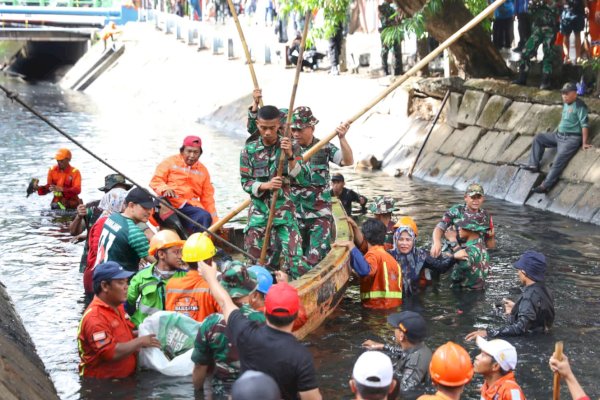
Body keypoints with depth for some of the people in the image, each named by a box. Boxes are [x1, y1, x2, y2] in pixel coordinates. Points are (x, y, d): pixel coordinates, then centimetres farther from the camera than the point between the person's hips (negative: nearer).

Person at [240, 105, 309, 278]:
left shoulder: (289, 146, 1)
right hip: (259, 210, 1)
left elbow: (300, 176, -6)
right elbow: (245, 183, 1)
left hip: (285, 209, -1)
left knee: (294, 255, -9)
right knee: (256, 257, 3)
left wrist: (290, 155, -22)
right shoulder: (249, 150, 1)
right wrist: (265, 186, -18)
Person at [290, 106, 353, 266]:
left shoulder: (325, 148, 0)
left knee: (317, 257, -7)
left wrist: (342, 138, -25)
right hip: (294, 212, 1)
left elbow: (348, 161, -11)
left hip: (320, 213, -1)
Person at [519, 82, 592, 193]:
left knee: (559, 159, -24)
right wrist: (557, 131, 22)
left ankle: (546, 185, -30)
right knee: (539, 138, 12)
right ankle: (533, 165, 4)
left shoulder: (580, 106, -14)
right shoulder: (566, 104, 13)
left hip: (572, 138, -10)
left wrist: (584, 143, -23)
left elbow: (585, 125, -19)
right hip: (559, 135, 10)